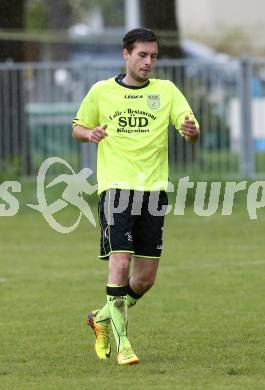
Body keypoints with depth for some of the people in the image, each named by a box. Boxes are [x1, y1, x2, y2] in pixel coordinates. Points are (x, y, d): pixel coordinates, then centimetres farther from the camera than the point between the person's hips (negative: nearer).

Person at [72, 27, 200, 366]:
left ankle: (103, 319, 29)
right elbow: (77, 128, 16)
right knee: (120, 262, -17)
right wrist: (90, 133, -8)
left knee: (146, 278, 4)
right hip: (115, 187, -2)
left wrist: (191, 130, -26)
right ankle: (121, 342, -12)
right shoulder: (101, 92, 5)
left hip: (153, 189, 2)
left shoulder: (166, 91, 7)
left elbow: (192, 131, -1)